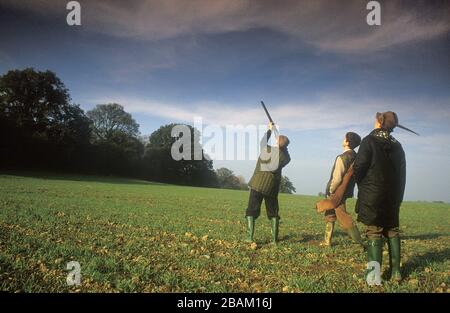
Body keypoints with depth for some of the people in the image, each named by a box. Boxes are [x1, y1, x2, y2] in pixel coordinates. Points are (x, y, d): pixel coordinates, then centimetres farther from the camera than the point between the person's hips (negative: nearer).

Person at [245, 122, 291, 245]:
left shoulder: (265, 148, -4)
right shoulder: (284, 157, -4)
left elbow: (263, 140, 19)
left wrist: (270, 130, 33)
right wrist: (283, 147, 20)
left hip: (257, 184, -1)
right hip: (272, 187, 1)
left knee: (252, 211, 4)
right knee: (273, 213, 14)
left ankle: (250, 237, -7)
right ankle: (274, 239, 9)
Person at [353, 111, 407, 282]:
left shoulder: (369, 141, -10)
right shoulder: (397, 146, 8)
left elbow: (359, 167, -14)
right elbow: (402, 173, 9)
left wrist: (362, 185, 6)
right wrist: (398, 196, 15)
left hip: (372, 196, -5)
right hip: (393, 196, 5)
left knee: (374, 232, -2)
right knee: (392, 230, 13)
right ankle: (395, 271, 15)